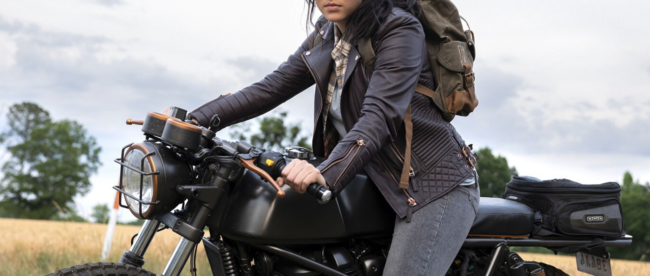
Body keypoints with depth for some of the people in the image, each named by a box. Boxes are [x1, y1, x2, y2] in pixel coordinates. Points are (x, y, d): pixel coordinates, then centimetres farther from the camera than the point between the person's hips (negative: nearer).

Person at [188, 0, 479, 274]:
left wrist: (327, 173, -44)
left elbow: (379, 115, -29)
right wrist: (197, 120, -6)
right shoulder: (325, 36, 7)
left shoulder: (399, 29, -16)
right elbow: (272, 87, 5)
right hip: (389, 189, 8)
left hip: (435, 182, -8)